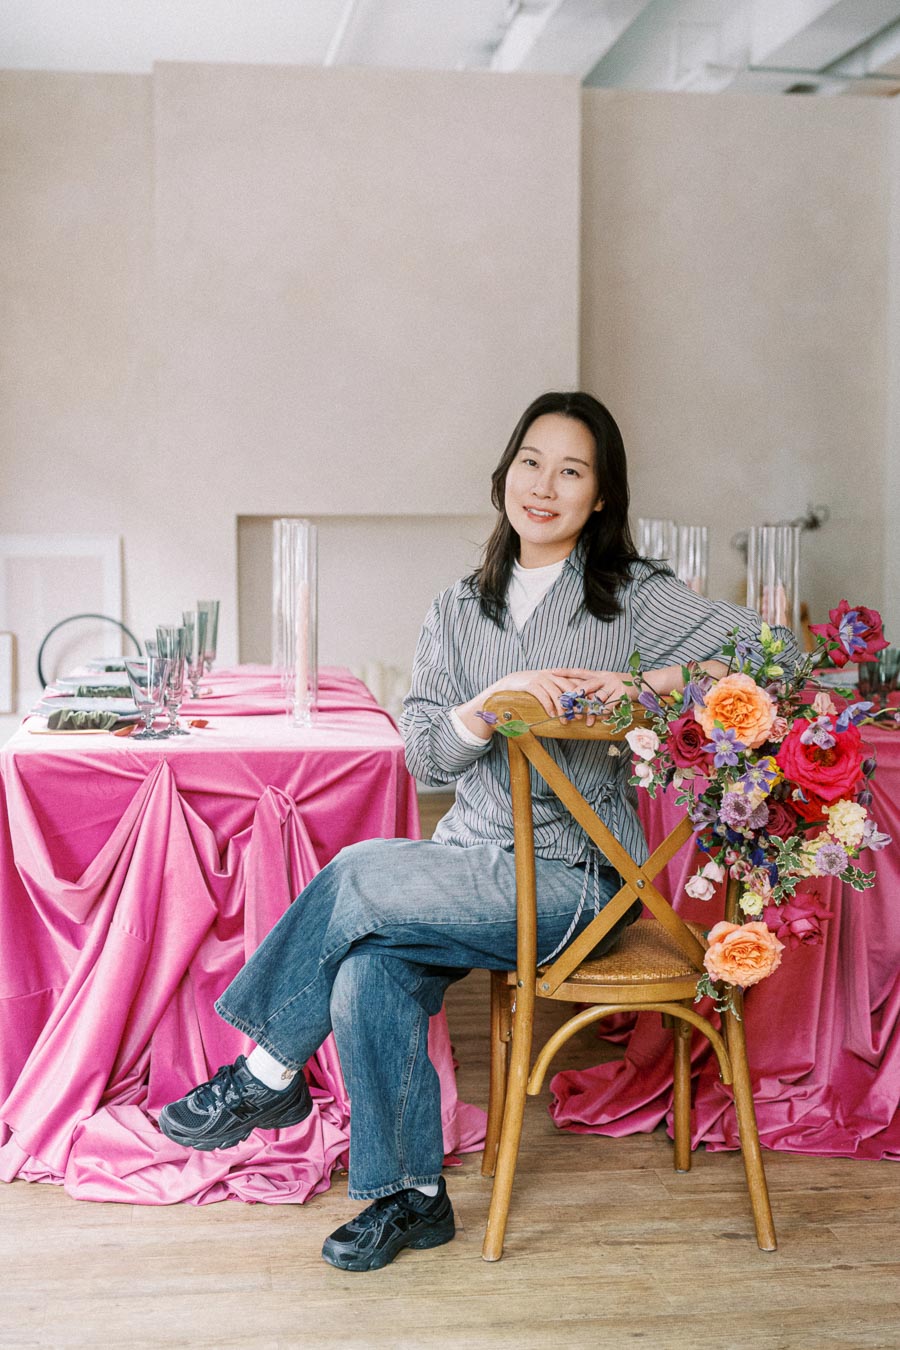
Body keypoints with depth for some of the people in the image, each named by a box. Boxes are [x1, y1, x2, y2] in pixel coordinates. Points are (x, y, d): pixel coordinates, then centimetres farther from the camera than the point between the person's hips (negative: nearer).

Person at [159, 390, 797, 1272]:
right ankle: (411, 1197, -4)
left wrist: (646, 683, -20)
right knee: (369, 978, -23)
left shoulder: (637, 597, -1)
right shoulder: (461, 611, 12)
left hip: (574, 874, -4)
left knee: (359, 876, -23)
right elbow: (424, 753, 3)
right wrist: (492, 704, -17)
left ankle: (268, 1074, -3)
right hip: (473, 856, 5)